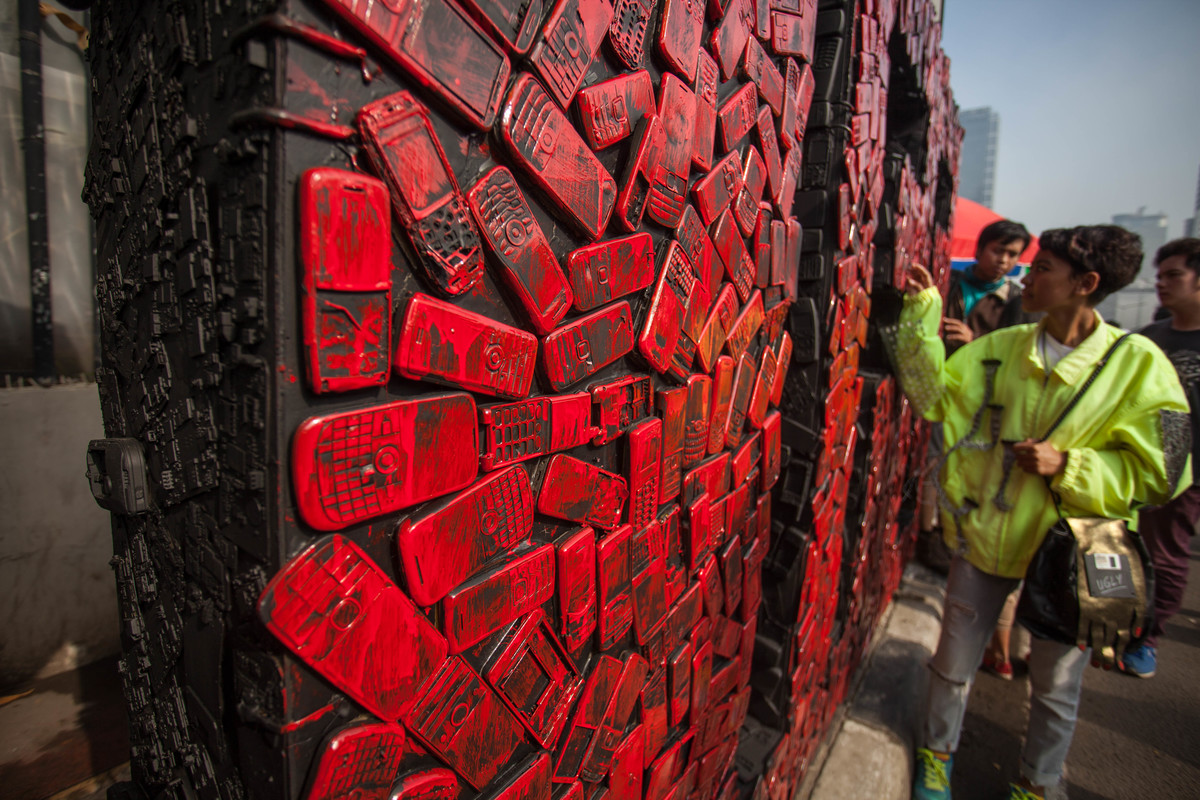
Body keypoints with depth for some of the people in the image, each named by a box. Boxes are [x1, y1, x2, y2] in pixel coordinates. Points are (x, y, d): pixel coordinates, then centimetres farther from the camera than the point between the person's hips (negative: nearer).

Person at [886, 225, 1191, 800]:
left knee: (1055, 686, 19)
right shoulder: (1002, 348, -3)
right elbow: (932, 395, -3)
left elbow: (1158, 474, -10)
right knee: (954, 664, 17)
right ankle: (937, 753, 43)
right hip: (984, 535, 2)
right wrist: (922, 313, -9)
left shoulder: (1137, 364, -13)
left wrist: (1066, 465, -22)